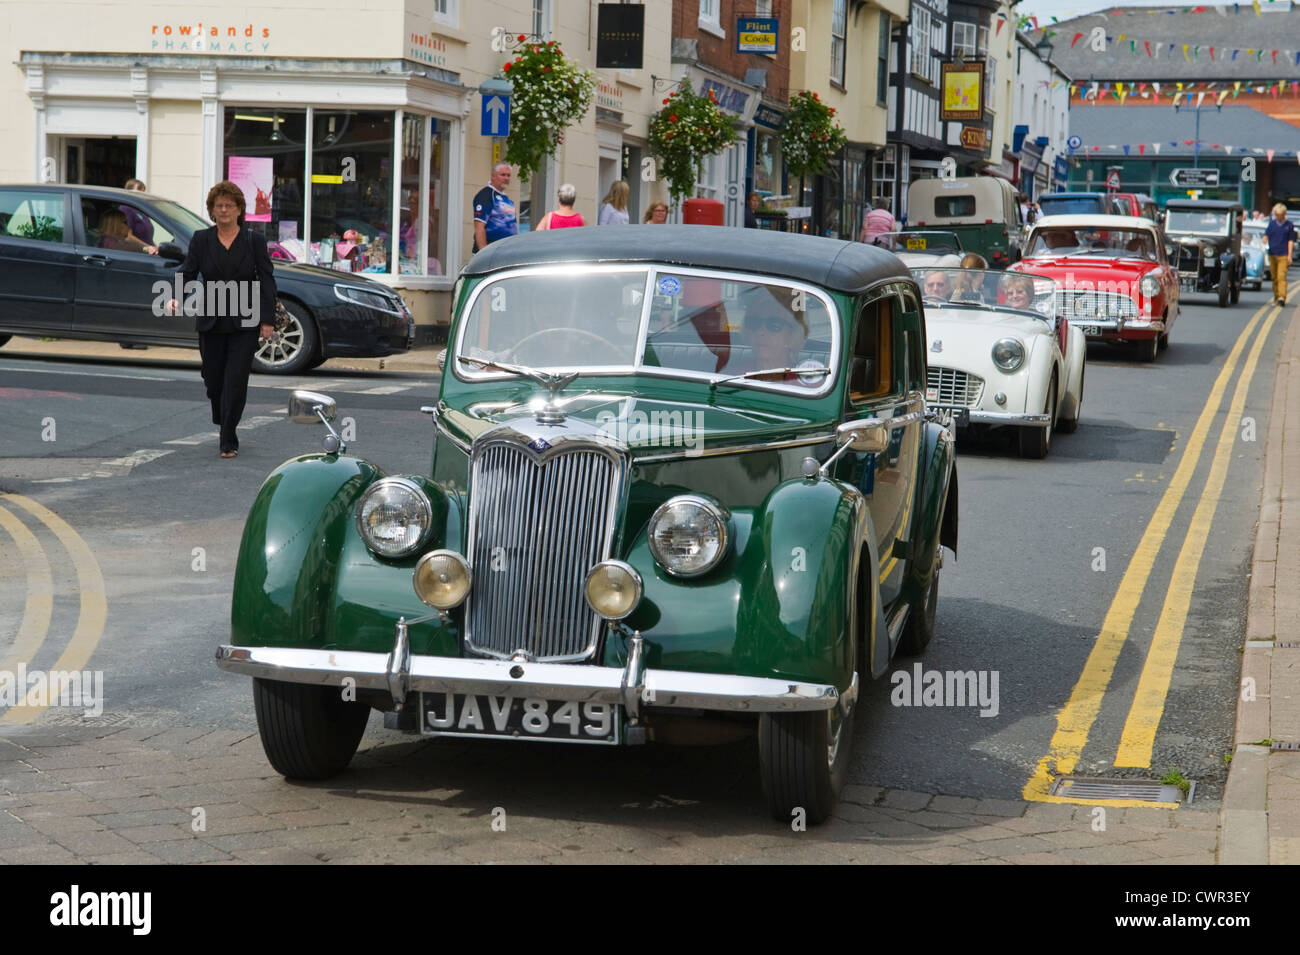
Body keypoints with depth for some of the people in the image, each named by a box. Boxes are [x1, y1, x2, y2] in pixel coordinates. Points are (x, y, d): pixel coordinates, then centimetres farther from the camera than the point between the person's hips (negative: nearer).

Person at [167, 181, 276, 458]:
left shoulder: (254, 241, 1)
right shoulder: (201, 240, 5)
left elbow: (267, 280, 0)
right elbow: (187, 272, -2)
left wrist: (268, 320, -6)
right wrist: (174, 298, -22)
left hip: (244, 324, -2)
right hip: (210, 322, 2)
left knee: (235, 381, -9)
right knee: (213, 379, 7)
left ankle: (228, 441, -5)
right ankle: (222, 421, 36)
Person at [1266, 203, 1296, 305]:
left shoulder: (1289, 226, 2)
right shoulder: (1271, 224, 9)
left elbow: (1291, 241, 3)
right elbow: (1266, 236, 11)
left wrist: (1289, 255, -3)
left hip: (1283, 255, -3)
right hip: (1272, 254, 3)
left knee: (1281, 277, -13)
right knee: (1274, 277, 9)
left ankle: (1282, 297, -21)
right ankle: (1276, 296, 19)